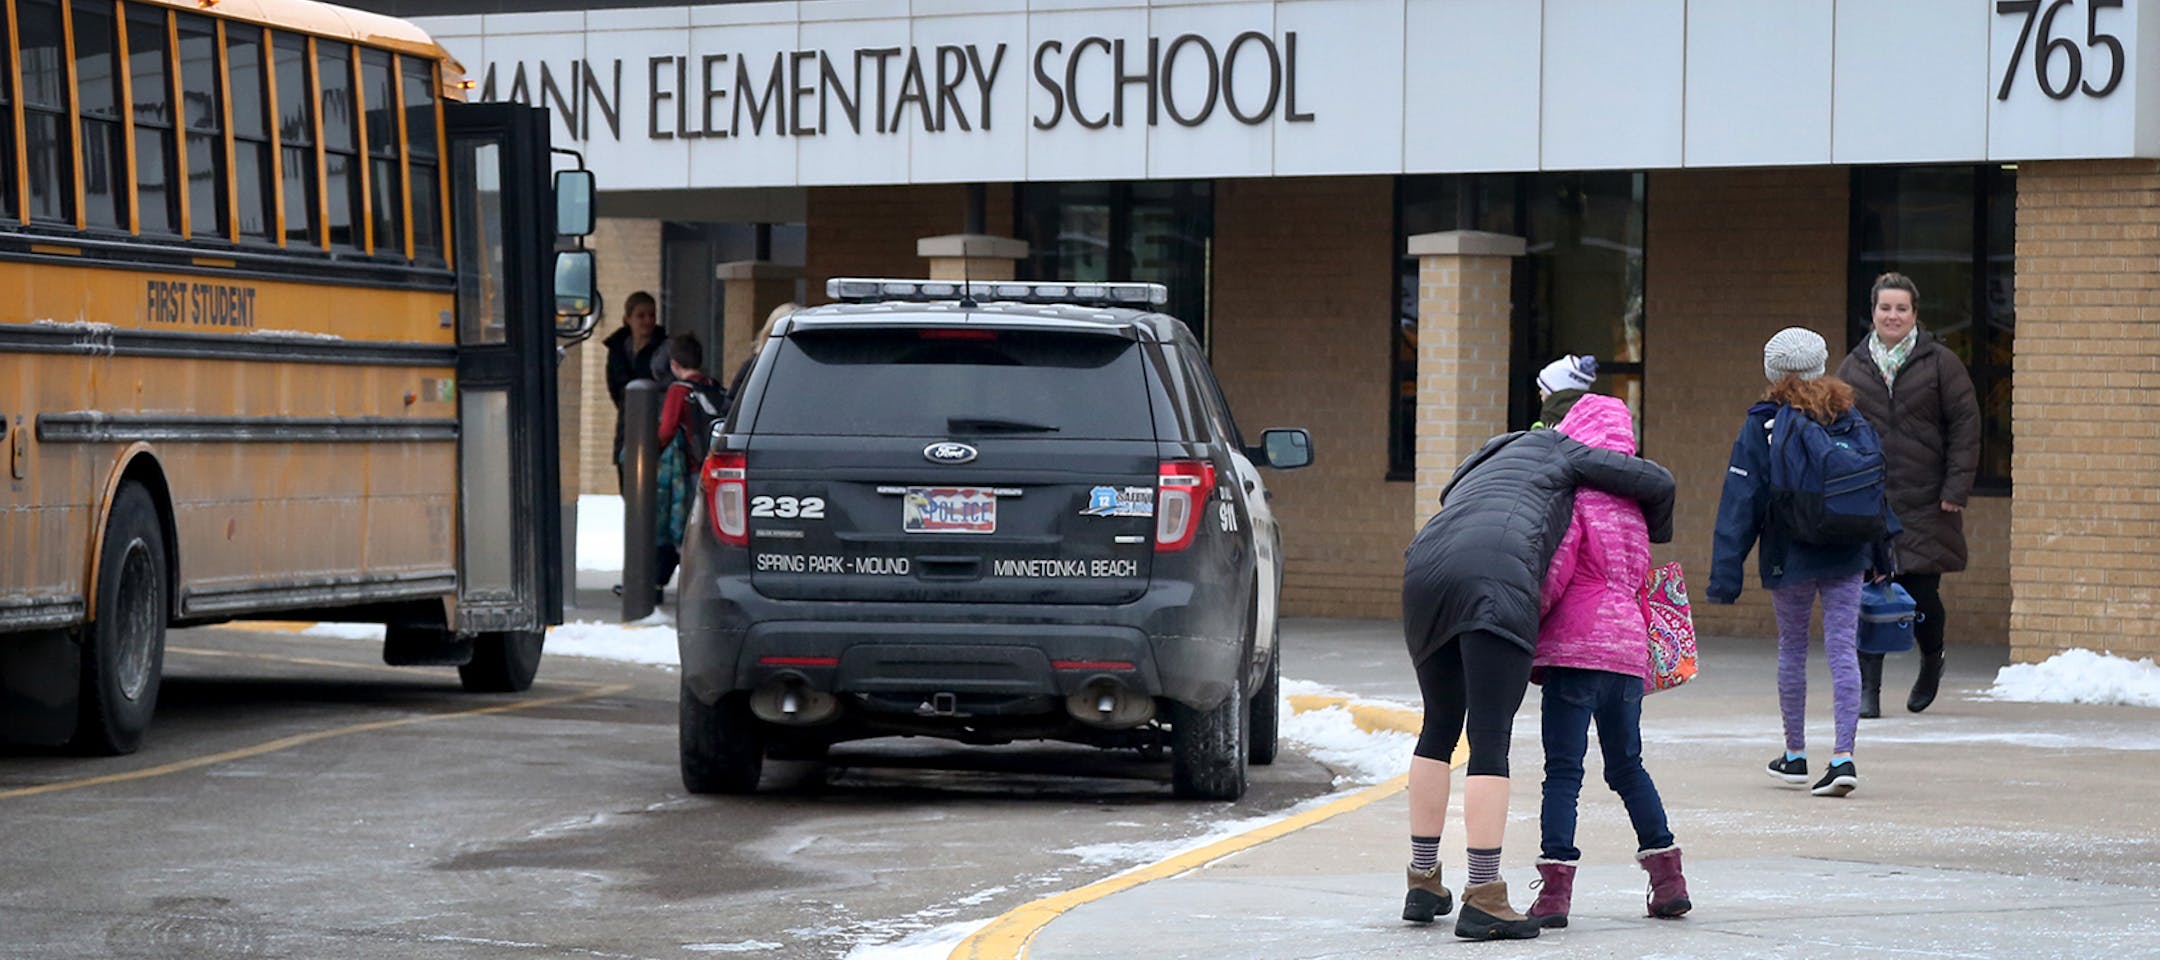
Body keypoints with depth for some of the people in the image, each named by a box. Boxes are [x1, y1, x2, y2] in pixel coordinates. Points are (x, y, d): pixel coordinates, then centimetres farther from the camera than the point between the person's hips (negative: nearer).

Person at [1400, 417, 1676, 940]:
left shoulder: (1475, 471, 42)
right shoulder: (1551, 450, 26)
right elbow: (1656, 482, 23)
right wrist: (1654, 533, 45)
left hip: (1424, 568, 6)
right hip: (1494, 583, -6)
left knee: (1439, 728, 21)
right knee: (1491, 740, -6)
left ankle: (1423, 884, 26)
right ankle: (1483, 900, -11)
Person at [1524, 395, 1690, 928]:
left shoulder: (1573, 496, -5)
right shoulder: (1631, 503, 19)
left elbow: (1555, 571, -13)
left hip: (1576, 645, -7)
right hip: (1629, 646, 7)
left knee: (1563, 770, -7)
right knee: (1626, 766, 19)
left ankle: (1554, 889, -13)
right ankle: (1668, 881, 19)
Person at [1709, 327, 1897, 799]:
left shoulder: (1761, 427, -8)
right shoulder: (1850, 420, 1)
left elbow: (1740, 503, -10)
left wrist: (1726, 573, -10)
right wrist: (1883, 552, 18)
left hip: (1790, 559, -2)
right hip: (1846, 557, 2)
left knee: (1792, 649, 14)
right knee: (1842, 650, 1)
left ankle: (1795, 755, 24)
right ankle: (1843, 756, -11)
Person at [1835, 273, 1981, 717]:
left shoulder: (1940, 364, 2)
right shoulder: (1853, 367, 10)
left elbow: (1965, 426, 0)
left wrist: (1956, 487, -7)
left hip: (1924, 502, -2)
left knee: (1921, 592, 1)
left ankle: (1932, 660, 32)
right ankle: (1868, 689, 0)